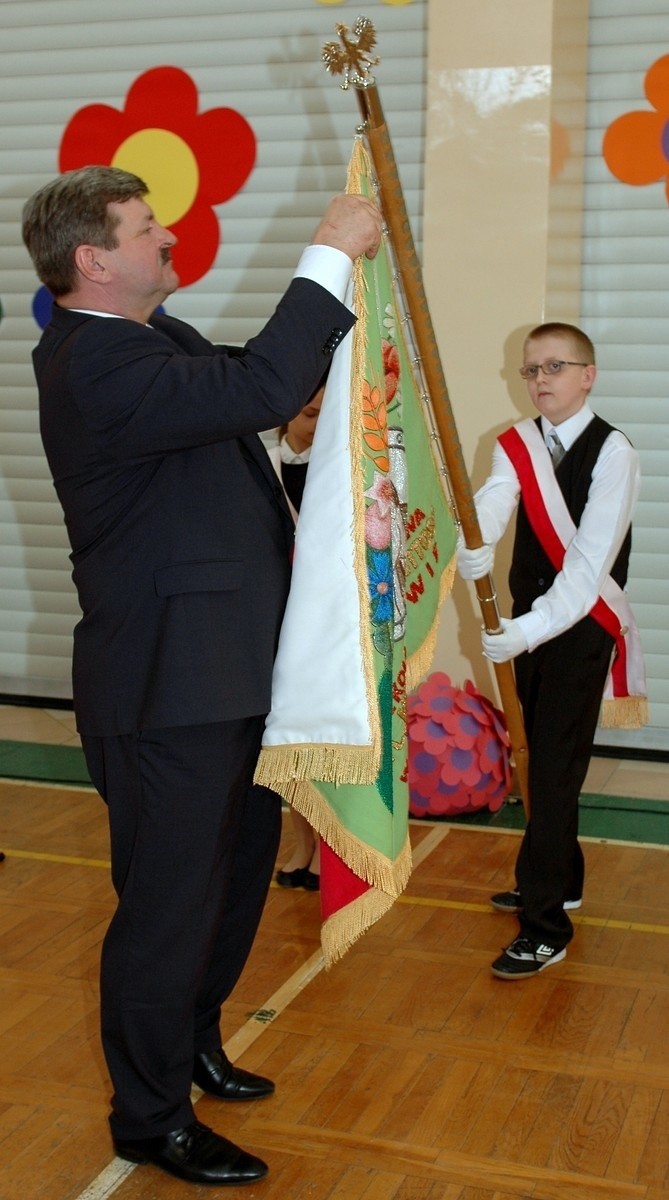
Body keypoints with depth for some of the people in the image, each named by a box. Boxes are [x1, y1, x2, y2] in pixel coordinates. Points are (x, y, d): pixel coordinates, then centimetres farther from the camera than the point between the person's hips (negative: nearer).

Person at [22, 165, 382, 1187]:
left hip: (224, 672, 10)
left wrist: (343, 269, 8)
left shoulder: (149, 338, 11)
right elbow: (258, 389, -34)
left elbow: (255, 393, 17)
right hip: (168, 689, -10)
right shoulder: (96, 367, -22)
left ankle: (192, 1044, 46)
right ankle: (151, 1119, 25)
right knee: (169, 903, 5)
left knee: (235, 873, 24)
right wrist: (328, 256, -24)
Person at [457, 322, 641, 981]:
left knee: (555, 768, -7)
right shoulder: (516, 445, 4)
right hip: (528, 621, 6)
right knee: (543, 759, 16)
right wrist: (473, 556, -37)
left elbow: (590, 560, -23)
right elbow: (486, 512, -15)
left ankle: (545, 925, -1)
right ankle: (559, 881, 34)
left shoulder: (613, 452, -14)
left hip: (581, 624, -6)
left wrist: (532, 628, -32)